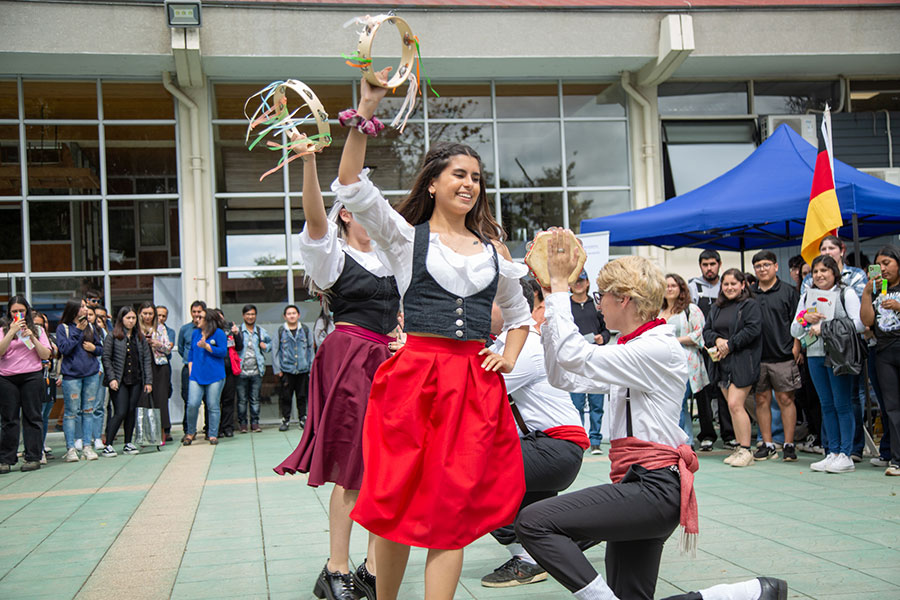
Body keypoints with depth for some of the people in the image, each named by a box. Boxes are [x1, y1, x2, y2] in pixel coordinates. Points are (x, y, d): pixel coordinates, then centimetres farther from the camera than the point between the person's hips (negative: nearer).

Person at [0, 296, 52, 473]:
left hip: (32, 377, 0)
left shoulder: (37, 330, 11)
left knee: (32, 417, 0)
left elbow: (46, 355, 3)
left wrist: (32, 337, -7)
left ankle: (33, 458, 4)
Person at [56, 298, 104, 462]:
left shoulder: (90, 327, 11)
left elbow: (101, 349, 15)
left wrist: (94, 348, -6)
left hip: (92, 374, 4)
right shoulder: (63, 328, 0)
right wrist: (78, 331, -14)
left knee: (88, 410, 6)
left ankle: (87, 446, 11)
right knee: (71, 412, -3)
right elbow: (64, 348, -13)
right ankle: (70, 448, 2)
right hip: (71, 375, -4)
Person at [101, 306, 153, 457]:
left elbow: (147, 359, 10)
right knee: (120, 412, -10)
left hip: (136, 380, 4)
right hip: (119, 381, -4)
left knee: (132, 411, 7)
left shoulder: (140, 337, 11)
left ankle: (128, 444, 17)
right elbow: (106, 358, -3)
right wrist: (111, 378, -11)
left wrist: (148, 381, 4)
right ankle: (108, 445, -4)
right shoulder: (113, 336, -1)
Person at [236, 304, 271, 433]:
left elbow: (270, 342, 26)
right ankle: (242, 423, 11)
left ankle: (255, 422, 11)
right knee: (242, 399, 2)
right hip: (241, 371, -2)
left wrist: (266, 346, 4)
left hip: (256, 371, 3)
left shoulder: (261, 331, 13)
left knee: (255, 399, 5)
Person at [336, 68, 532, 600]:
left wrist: (510, 356, 10)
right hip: (414, 375, -3)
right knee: (397, 501, 3)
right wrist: (364, 116, -17)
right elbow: (352, 188, -9)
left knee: (452, 509, 0)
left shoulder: (494, 249, 17)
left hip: (476, 385, 3)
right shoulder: (405, 235, 6)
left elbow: (519, 312, 28)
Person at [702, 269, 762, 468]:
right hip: (722, 364, 7)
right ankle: (740, 448, 15)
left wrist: (730, 344, -14)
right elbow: (706, 330, 15)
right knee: (733, 406, 9)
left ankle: (745, 450, -8)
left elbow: (753, 329, -14)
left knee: (735, 405, -14)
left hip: (742, 363, -7)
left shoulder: (750, 305, -3)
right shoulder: (716, 308, 18)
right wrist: (717, 340, -7)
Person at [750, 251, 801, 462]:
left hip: (783, 357, -3)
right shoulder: (749, 294, 11)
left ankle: (788, 445, 7)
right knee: (762, 400, 6)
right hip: (756, 357, 3)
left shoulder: (788, 292, 3)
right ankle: (767, 445, 14)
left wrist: (795, 349, -8)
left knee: (786, 399, -1)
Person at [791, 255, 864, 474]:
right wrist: (806, 320, -8)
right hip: (815, 355, 5)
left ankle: (846, 455, 0)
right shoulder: (807, 296, 16)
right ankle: (833, 453, 13)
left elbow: (859, 323, -11)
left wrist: (825, 327, -15)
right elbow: (794, 331, 13)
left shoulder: (846, 293, 1)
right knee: (827, 406, 8)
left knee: (843, 404, -4)